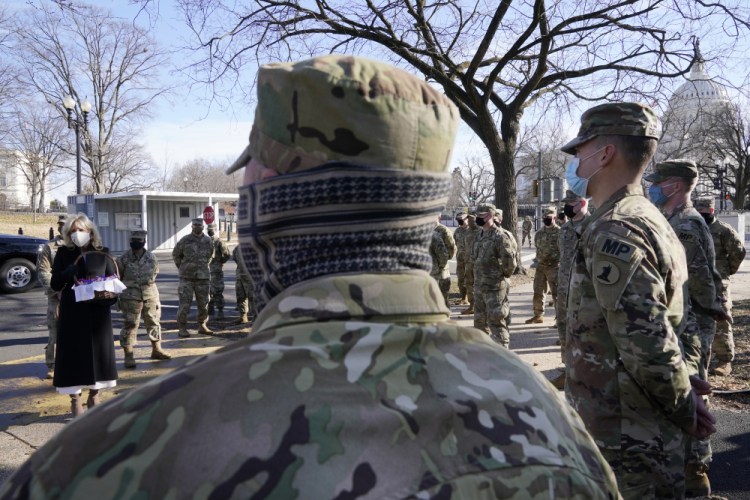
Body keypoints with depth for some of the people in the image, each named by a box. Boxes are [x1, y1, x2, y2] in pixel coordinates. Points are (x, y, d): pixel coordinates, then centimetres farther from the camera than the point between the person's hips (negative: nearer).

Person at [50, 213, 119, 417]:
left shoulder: (102, 253, 3)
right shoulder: (63, 253, 2)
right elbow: (54, 284, 0)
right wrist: (68, 273, -19)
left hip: (98, 311, 1)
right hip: (72, 312, -1)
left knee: (99, 351, 6)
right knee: (74, 353, 1)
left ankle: (94, 396, 22)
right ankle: (75, 399, 13)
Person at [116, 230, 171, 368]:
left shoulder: (152, 258, 2)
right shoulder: (123, 259, -6)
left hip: (151, 296, 4)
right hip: (131, 297, -4)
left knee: (154, 323, 13)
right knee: (130, 325, -1)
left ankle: (156, 350, 28)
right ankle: (128, 356, 5)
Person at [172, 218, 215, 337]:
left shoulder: (208, 241, 5)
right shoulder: (185, 240, -3)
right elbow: (175, 254, 11)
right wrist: (182, 268, 9)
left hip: (203, 277, 3)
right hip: (187, 278, -3)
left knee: (203, 304, 8)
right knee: (184, 304, -4)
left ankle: (202, 326, 21)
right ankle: (182, 329, 5)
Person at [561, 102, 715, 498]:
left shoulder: (614, 232, -22)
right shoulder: (650, 219, 11)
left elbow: (645, 341, -26)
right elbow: (663, 322, 16)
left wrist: (683, 406, -13)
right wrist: (685, 375, 7)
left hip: (622, 439, -9)